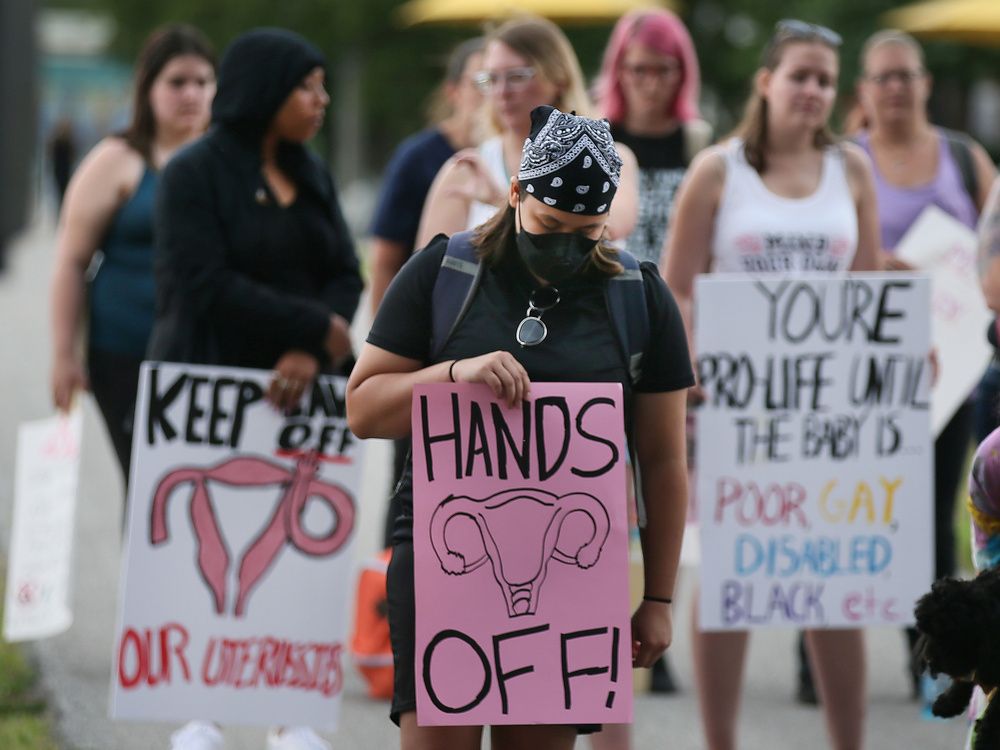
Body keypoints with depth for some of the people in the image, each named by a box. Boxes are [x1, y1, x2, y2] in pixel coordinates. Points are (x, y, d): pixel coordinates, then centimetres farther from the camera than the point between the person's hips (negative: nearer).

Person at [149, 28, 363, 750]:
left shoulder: (312, 176, 12)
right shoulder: (195, 174, -6)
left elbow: (345, 276, 4)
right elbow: (209, 285, -15)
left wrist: (308, 352, -15)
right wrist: (317, 327, -13)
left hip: (296, 392, 5)